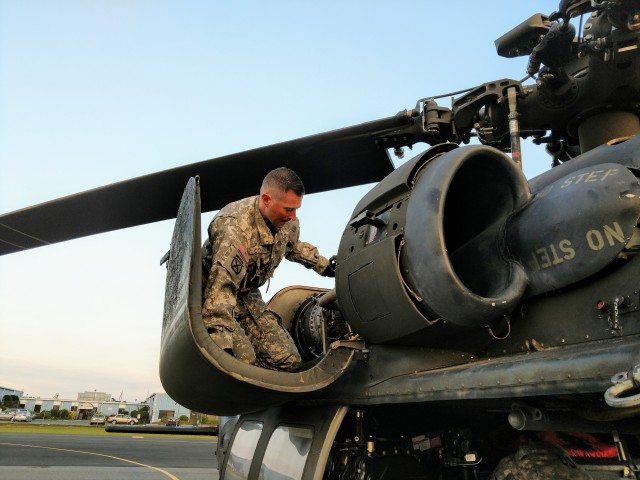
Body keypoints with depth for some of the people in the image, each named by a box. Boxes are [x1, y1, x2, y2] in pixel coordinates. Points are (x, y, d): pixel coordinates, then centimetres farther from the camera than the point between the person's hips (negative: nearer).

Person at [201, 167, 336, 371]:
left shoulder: (287, 221, -6)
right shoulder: (235, 228, -32)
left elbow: (293, 246, 21)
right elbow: (221, 287, -39)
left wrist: (323, 265, 23)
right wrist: (222, 345, -45)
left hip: (248, 297, 7)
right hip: (212, 296, -7)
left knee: (288, 359, -7)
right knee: (244, 364, -29)